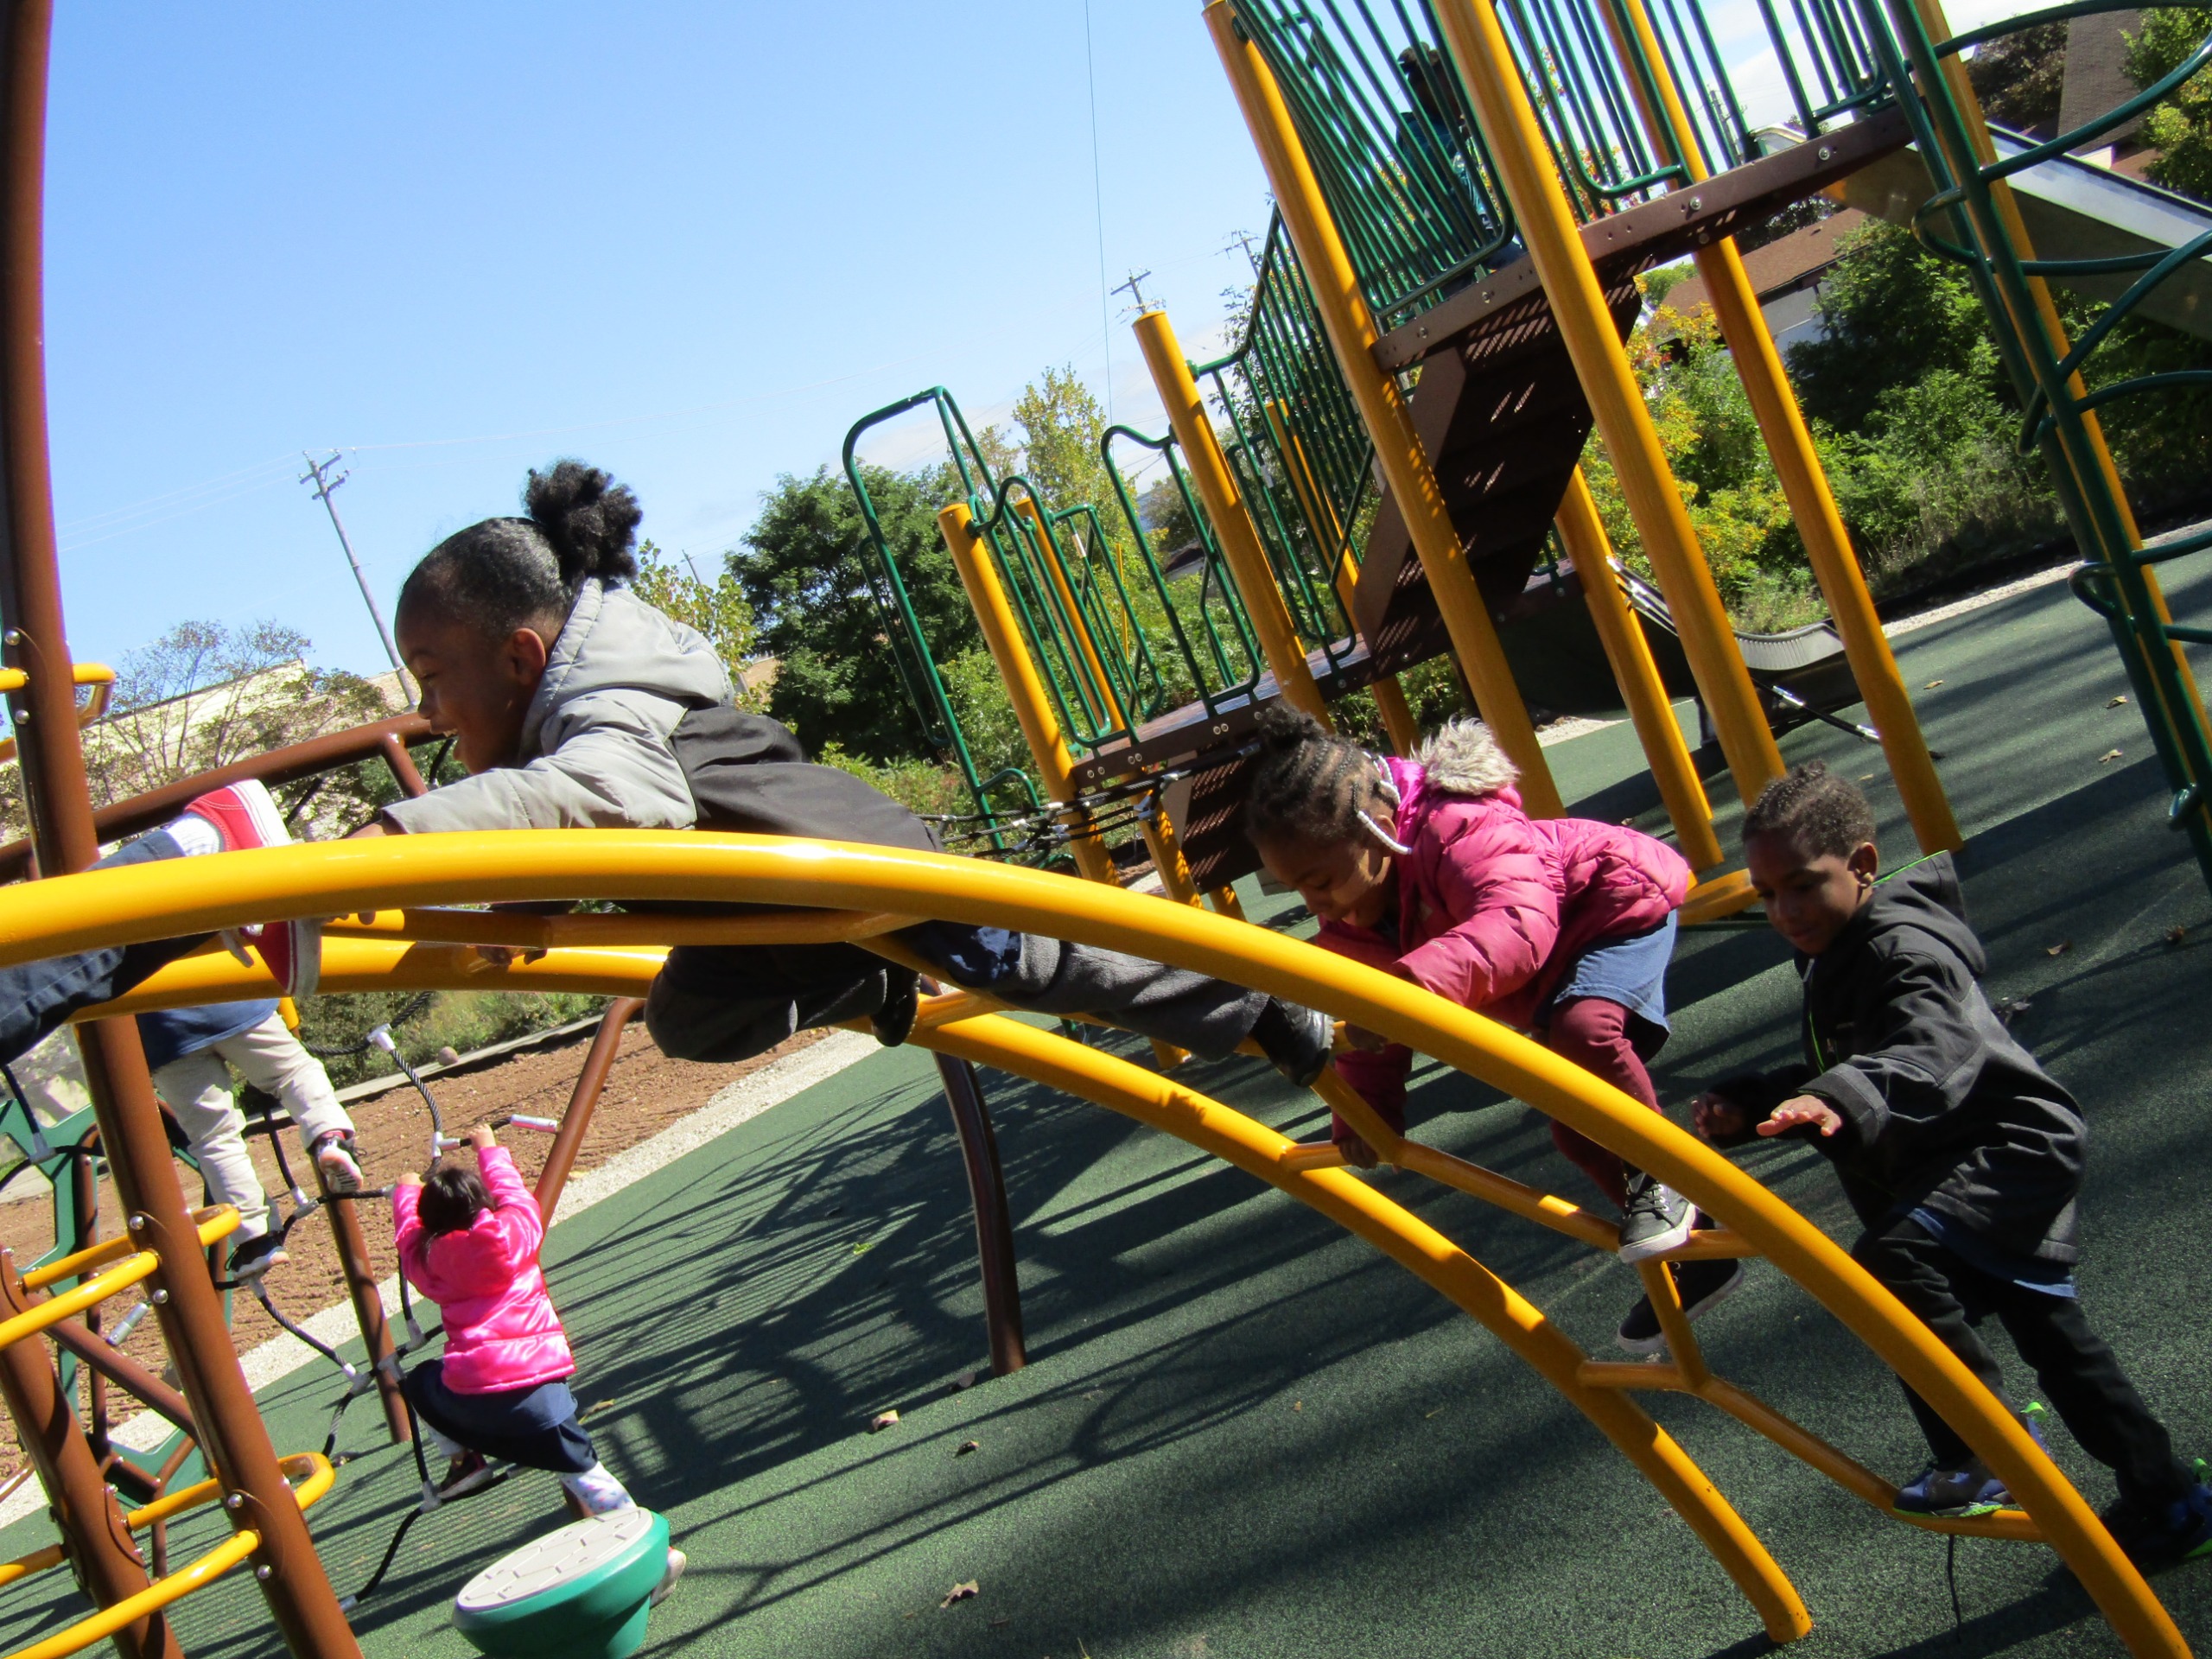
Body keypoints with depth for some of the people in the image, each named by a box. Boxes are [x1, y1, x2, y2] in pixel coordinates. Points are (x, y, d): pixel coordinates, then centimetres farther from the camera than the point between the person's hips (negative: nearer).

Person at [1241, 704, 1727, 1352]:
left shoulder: (1462, 831, -40)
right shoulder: (1347, 919, -12)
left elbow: (1518, 926, -57)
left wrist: (1414, 984, -70)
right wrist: (1364, 1108, -22)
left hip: (1620, 902, -9)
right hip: (1553, 980, 9)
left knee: (1583, 1027, -38)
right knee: (1573, 1126, 11)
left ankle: (1661, 1183, -14)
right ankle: (1691, 1256, 29)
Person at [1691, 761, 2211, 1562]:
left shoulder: (1904, 949, -20)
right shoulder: (1833, 961, 12)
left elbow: (1934, 1053, -39)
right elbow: (1831, 1077, 23)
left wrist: (1843, 1099, -57)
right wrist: (1749, 1106, 6)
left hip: (2010, 1145, -11)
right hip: (1950, 1174, 11)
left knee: (1892, 1260, -32)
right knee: (2052, 1338, 19)